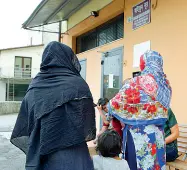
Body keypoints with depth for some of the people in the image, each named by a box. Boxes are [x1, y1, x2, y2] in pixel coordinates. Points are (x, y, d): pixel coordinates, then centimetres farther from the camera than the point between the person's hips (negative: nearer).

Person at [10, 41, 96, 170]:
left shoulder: (33, 87, 2)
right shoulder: (77, 84, -11)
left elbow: (23, 129, 7)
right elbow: (89, 130, -8)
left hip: (38, 159, 5)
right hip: (70, 158, -4)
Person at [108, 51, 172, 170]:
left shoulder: (136, 83, -15)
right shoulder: (166, 84, 4)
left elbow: (115, 104, -10)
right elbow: (162, 111, 13)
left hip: (137, 134, -6)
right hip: (157, 134, 6)